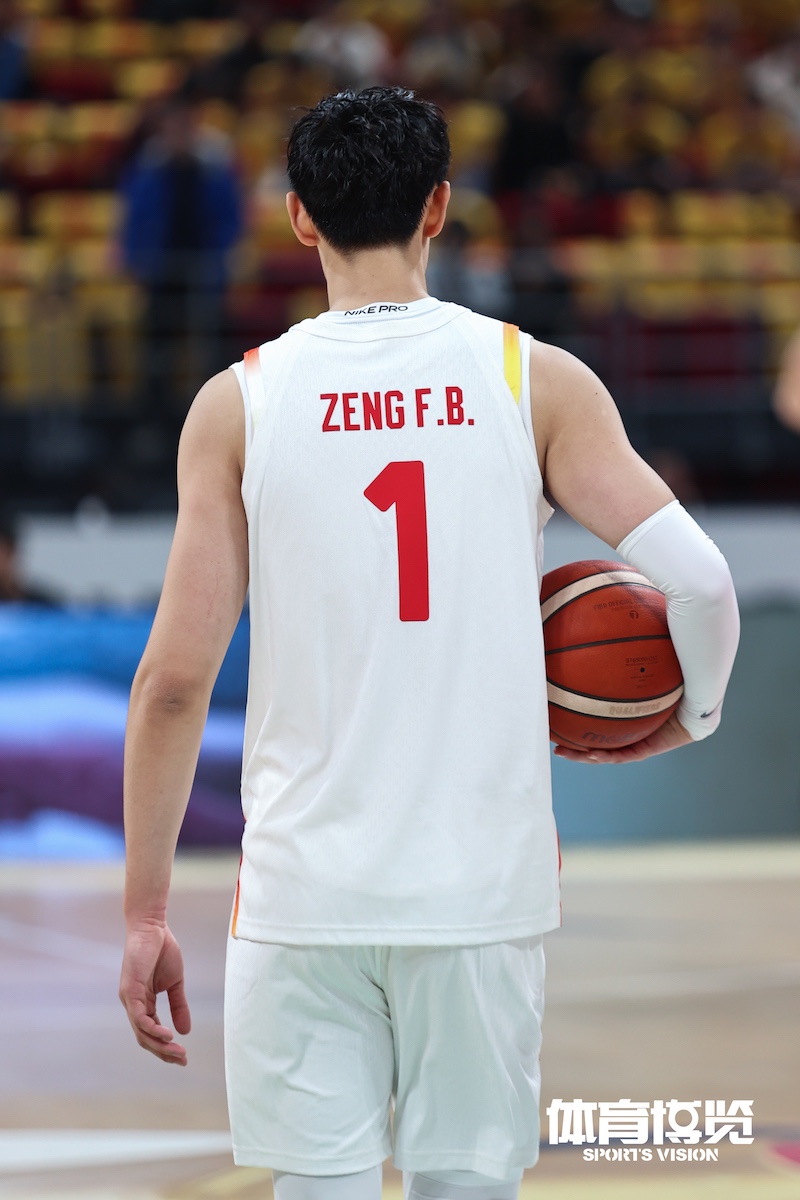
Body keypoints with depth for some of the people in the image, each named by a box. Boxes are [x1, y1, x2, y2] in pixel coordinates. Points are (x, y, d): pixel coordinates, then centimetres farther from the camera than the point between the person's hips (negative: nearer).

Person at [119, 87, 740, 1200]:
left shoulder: (239, 403, 0)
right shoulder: (537, 379, 1)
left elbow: (173, 681, -3)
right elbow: (698, 577, -9)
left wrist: (145, 912, 4)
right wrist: (693, 713, 13)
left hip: (305, 894, -1)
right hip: (482, 888, 1)